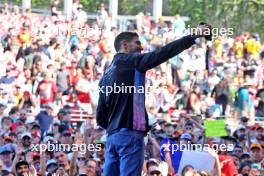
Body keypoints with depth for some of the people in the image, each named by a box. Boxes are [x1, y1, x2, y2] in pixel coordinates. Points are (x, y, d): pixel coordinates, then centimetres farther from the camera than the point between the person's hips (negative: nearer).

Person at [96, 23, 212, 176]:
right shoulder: (130, 61, -2)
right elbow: (162, 54, -13)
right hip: (130, 134, -8)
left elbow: (101, 115, 20)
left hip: (112, 136, 8)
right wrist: (194, 36, -11)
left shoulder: (107, 73, 20)